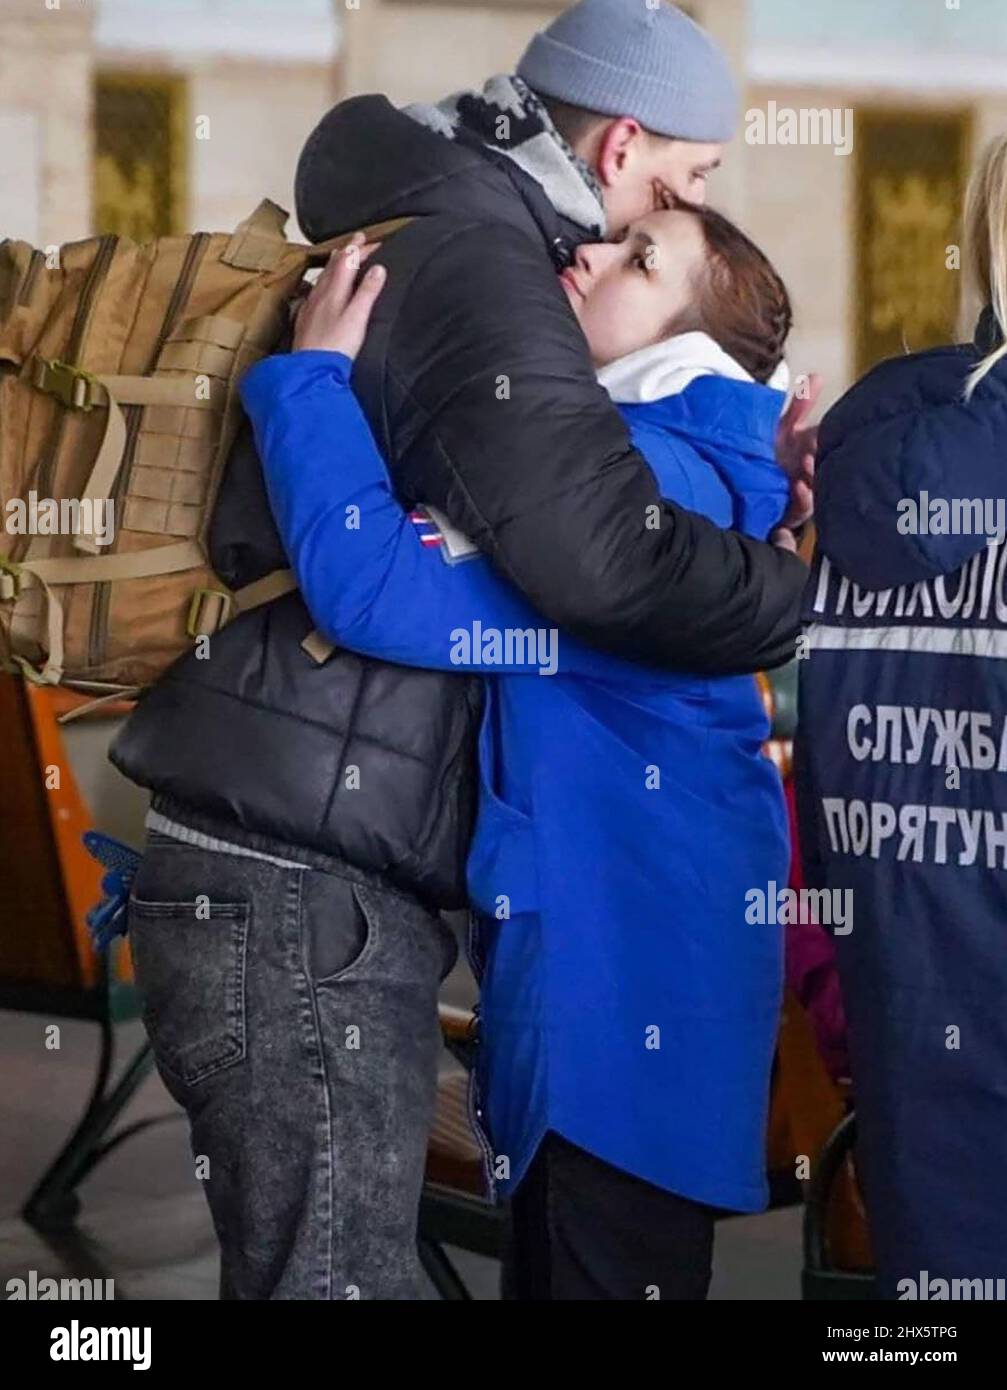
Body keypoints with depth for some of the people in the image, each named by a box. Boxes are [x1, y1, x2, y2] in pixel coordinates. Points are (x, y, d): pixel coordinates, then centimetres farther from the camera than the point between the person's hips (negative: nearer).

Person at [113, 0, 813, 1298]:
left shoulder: (423, 240, 19)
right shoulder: (472, 256, -14)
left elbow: (548, 496, 23)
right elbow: (605, 557, -27)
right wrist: (827, 599, -13)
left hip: (306, 888, 10)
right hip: (300, 898, -10)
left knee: (326, 1258, 16)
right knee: (336, 1270, -7)